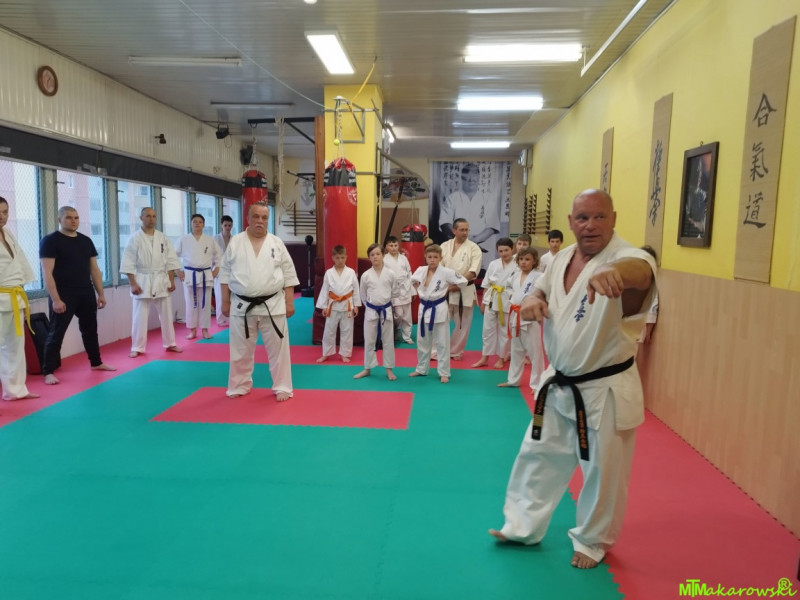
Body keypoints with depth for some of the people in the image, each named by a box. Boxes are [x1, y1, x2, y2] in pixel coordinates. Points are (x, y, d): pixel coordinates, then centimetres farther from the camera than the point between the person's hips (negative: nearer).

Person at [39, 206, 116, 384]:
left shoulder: (86, 241, 10)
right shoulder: (50, 241, -8)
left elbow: (94, 269, 14)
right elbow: (47, 273, -14)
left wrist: (100, 293, 9)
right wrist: (55, 299, -21)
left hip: (86, 294, 6)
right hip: (63, 295, -6)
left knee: (90, 329, 17)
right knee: (56, 333, -3)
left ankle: (96, 362, 32)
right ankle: (48, 372, 4)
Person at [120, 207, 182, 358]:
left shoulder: (162, 238, 5)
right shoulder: (135, 238, -5)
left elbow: (171, 260, 6)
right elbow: (128, 263, -7)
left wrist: (172, 281, 1)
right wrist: (133, 284, -12)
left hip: (161, 280, 3)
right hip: (143, 281, -3)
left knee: (166, 314, 11)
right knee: (140, 316, 1)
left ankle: (170, 344, 24)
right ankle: (137, 348, 11)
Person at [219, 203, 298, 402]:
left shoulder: (277, 243, 1)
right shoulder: (235, 242, 1)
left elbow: (288, 275, 3)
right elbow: (226, 274, 5)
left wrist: (289, 302, -1)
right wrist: (225, 302, 3)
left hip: (273, 305, 0)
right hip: (242, 306, 1)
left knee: (278, 348, 4)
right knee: (241, 350, 11)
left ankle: (282, 387, 17)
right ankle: (240, 385, 28)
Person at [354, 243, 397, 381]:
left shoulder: (390, 274, -5)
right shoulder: (366, 275, -5)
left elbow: (394, 291, 8)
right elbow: (363, 295, 8)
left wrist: (385, 304, 11)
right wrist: (370, 306, 10)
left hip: (386, 310, 0)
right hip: (371, 311, 0)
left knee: (388, 340, 8)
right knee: (369, 341, 8)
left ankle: (389, 369, 19)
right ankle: (367, 368, 21)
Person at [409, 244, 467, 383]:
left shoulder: (446, 272, -14)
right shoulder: (420, 270, -1)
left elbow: (463, 282, -9)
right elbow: (413, 280, 20)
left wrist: (447, 289, -3)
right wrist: (420, 290, 8)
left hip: (439, 309, -5)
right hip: (424, 309, 5)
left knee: (442, 343, 3)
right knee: (422, 341, 16)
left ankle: (444, 372, 14)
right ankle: (421, 368, 32)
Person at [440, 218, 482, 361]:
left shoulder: (473, 248, -4)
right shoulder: (445, 246, 4)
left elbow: (473, 271, -12)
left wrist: (457, 284, -17)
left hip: (465, 290, -1)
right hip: (445, 289, 2)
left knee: (462, 324, 8)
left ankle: (455, 351, 23)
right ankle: (437, 350, 14)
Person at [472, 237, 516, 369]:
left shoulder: (517, 266, -9)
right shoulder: (493, 264, 1)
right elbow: (486, 285, 7)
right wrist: (483, 302, 8)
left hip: (507, 302, -3)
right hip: (491, 300, 3)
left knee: (504, 331, 9)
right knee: (488, 329, 10)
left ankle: (501, 358, 25)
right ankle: (484, 358, 23)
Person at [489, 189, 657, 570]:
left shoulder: (625, 256, -20)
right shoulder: (563, 258, 1)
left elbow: (641, 270, -44)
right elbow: (539, 295, 12)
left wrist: (613, 273, -69)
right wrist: (532, 302, -14)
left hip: (604, 390, -6)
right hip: (558, 385, 6)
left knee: (603, 473, 11)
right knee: (539, 456, 19)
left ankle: (593, 541, 37)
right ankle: (523, 526, 39)